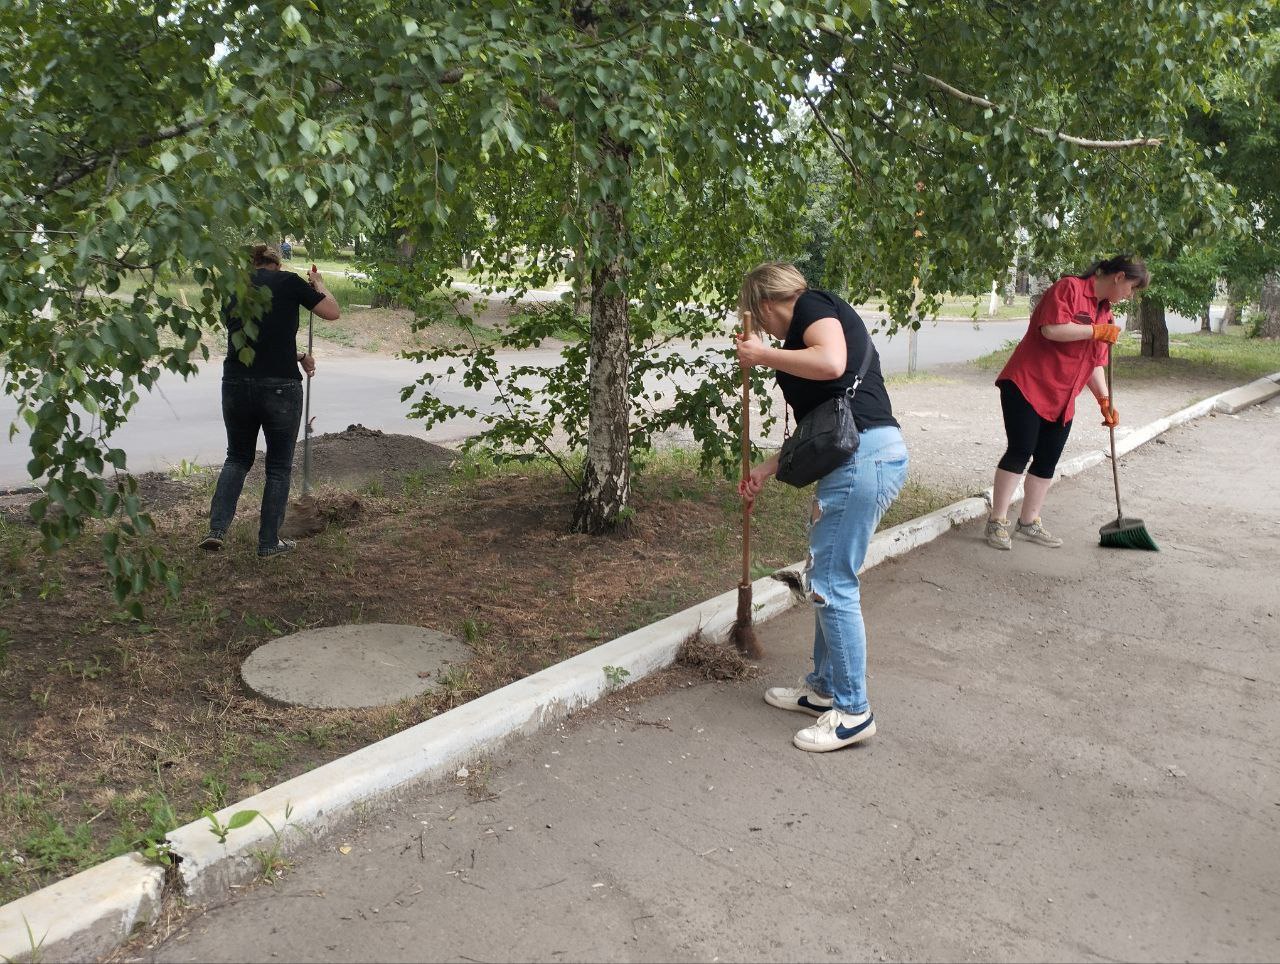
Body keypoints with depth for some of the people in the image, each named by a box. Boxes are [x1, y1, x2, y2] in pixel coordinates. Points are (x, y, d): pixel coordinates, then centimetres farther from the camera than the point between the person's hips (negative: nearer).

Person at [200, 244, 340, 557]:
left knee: (238, 458, 22)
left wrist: (298, 356, 23)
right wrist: (319, 285, 20)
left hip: (235, 386, 4)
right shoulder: (287, 281, -1)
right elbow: (332, 312, 3)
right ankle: (269, 542, 18)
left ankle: (217, 529, 11)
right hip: (280, 388, -4)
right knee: (279, 466, 11)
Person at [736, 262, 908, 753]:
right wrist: (765, 469, 30)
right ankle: (824, 688, 32)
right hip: (862, 457, 10)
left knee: (832, 584, -2)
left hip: (862, 456, -10)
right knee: (825, 577, 18)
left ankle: (853, 713, 10)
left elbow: (831, 363, -22)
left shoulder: (813, 305, 0)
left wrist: (762, 355, -8)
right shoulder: (812, 326, 26)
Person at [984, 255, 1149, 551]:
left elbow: (1095, 364, 19)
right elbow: (1052, 329, -25)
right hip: (1027, 385, -9)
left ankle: (1029, 522, 18)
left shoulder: (1105, 313, 16)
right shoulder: (1069, 288, -9)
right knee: (1020, 452, -11)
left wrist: (1104, 400, 9)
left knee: (1047, 461, 8)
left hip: (1062, 399, 9)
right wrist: (1096, 331, -17)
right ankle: (997, 522, -3)